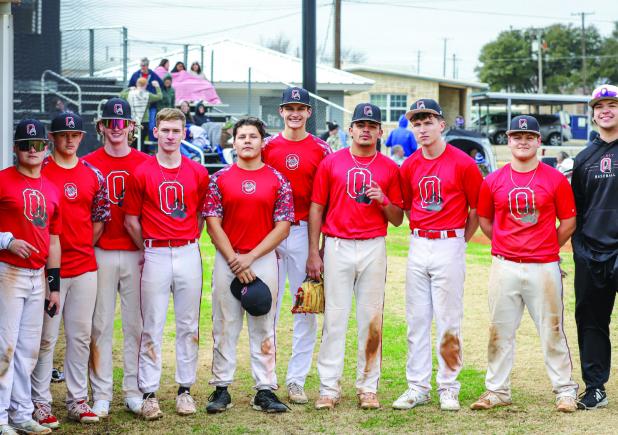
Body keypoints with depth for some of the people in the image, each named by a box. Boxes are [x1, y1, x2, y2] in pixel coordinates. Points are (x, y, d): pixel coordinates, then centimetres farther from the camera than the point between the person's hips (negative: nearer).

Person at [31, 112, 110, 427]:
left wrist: (83, 248, 6)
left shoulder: (93, 175, 9)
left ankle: (78, 400, 16)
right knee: (46, 337, -3)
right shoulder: (39, 171, -3)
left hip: (84, 268, 4)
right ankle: (40, 404, 3)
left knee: (80, 336, 8)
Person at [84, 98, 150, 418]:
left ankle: (133, 391, 13)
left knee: (136, 323, 5)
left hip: (136, 254, 1)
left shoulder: (145, 163, 6)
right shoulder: (89, 164, 3)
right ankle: (101, 394, 7)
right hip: (100, 255, -1)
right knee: (100, 324, 1)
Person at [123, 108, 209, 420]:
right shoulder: (141, 174, 0)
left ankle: (185, 389, 15)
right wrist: (148, 250, 6)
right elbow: (131, 219, 4)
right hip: (155, 256, -2)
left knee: (188, 325, 7)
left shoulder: (198, 173, 5)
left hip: (188, 253, 2)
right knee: (152, 327, -1)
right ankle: (148, 393, 2)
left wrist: (190, 241, 6)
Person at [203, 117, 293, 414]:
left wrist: (250, 257, -9)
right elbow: (213, 223, 0)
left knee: (264, 328, 3)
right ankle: (221, 389, 9)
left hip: (264, 259, 0)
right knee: (225, 325, 3)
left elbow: (283, 227, -1)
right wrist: (234, 260, -9)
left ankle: (265, 391, 6)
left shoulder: (277, 180, 4)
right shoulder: (220, 178, 5)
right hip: (227, 259, 0)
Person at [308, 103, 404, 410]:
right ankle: (329, 388, 3)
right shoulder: (331, 163, 4)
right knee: (334, 318, -1)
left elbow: (398, 220, 10)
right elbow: (316, 209, 4)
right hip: (337, 247, -1)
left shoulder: (389, 168, 7)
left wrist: (383, 200, -11)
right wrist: (313, 253, -1)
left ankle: (368, 387, 11)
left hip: (374, 248, 1)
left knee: (372, 320, 4)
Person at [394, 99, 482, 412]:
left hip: (450, 245, -5)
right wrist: (420, 235, 10)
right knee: (416, 320, 7)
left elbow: (478, 209, 0)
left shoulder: (462, 163, -7)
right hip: (418, 246, 5)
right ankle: (417, 387, 14)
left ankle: (448, 388, 8)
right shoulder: (410, 166, 7)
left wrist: (460, 242, 2)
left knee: (448, 321, 0)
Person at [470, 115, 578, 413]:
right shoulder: (493, 181, 5)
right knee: (499, 331, 7)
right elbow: (484, 219, 15)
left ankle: (565, 390, 11)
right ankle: (497, 391, 16)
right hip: (504, 267, 2)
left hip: (544, 268, -2)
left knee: (552, 330, 2)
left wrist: (546, 248, 4)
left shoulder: (555, 180, -1)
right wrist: (505, 245, 9)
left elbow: (568, 222, 4)